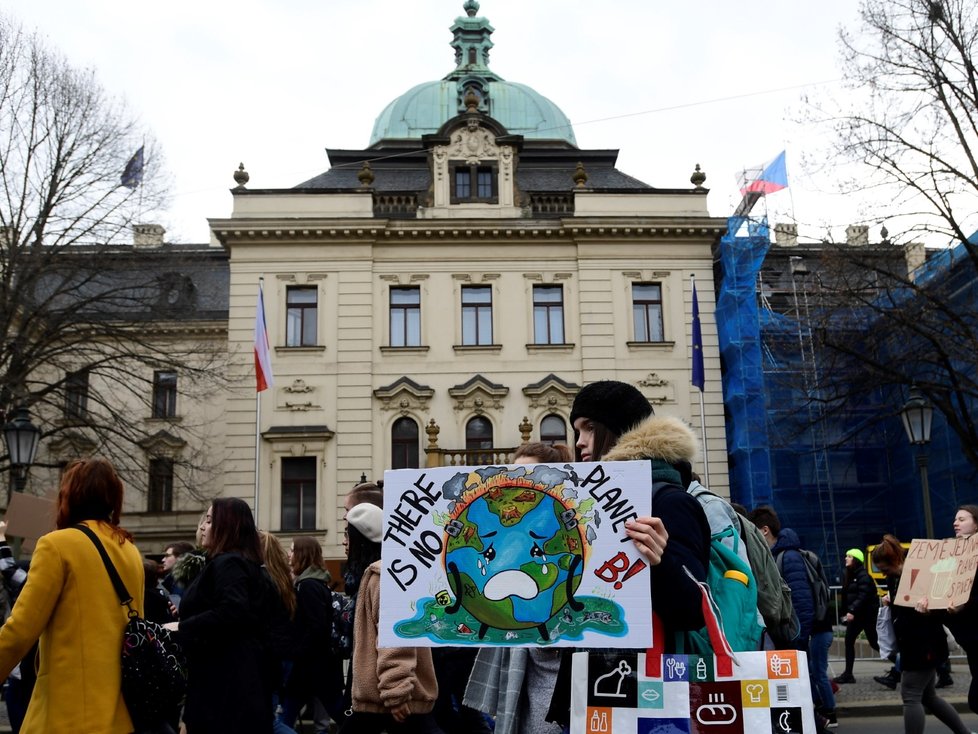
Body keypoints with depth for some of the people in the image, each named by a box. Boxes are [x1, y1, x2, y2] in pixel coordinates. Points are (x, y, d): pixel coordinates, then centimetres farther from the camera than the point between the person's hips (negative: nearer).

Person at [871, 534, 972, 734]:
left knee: (910, 697, -8)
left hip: (925, 646, -9)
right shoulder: (893, 579, 9)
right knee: (927, 695, 16)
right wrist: (889, 601, 3)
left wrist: (928, 603, -36)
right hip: (911, 646, 9)